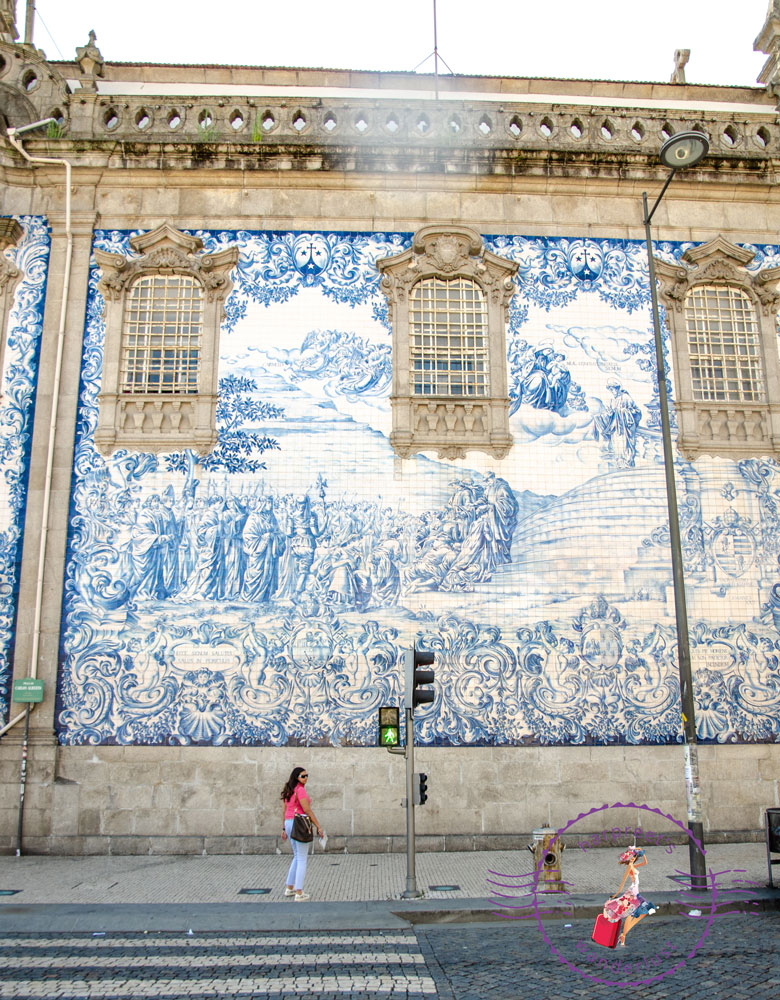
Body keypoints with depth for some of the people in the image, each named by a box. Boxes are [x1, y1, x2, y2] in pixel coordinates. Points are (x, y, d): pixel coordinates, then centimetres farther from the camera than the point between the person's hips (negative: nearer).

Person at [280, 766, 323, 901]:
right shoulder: (300, 789, -15)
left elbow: (284, 811, 14)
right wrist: (318, 827, -11)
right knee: (302, 859, -1)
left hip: (289, 824, 8)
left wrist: (284, 829, 19)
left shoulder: (288, 791, 11)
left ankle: (290, 888, 27)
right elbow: (307, 810, -16)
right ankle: (299, 893, -3)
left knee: (298, 856, 22)